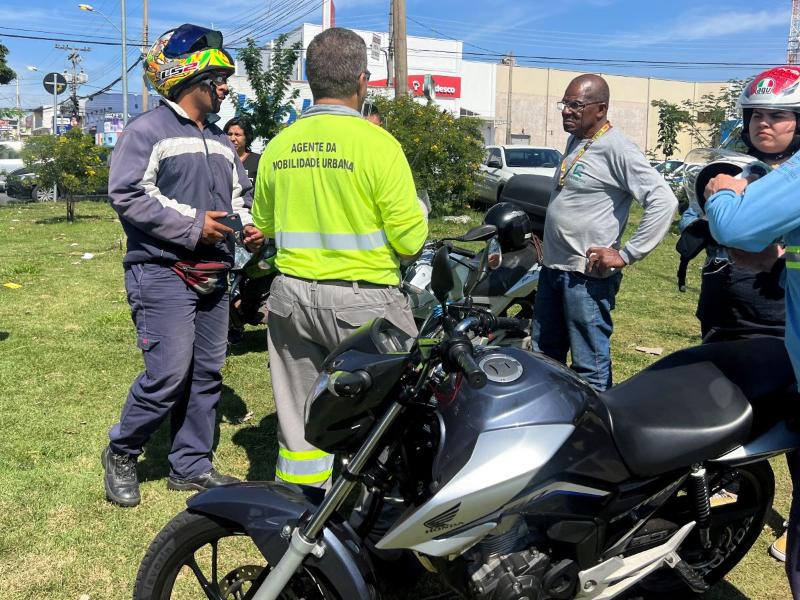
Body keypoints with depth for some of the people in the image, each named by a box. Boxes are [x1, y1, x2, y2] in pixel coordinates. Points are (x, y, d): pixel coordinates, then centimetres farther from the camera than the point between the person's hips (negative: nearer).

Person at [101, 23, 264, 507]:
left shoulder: (221, 140, 19)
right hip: (164, 272, -8)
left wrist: (249, 224, 3)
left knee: (207, 373, 9)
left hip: (213, 275, 8)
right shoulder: (148, 131, -6)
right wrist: (192, 226, -18)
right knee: (169, 374, -11)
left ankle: (192, 465, 21)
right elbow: (128, 195, -15)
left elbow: (240, 192, 25)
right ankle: (122, 454, 12)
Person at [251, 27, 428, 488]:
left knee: (299, 422, 15)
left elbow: (263, 225, 15)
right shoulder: (378, 144, -13)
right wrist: (416, 209, 8)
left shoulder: (278, 147, 3)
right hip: (362, 299, -5)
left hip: (291, 294, 6)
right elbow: (410, 241, -13)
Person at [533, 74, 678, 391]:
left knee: (590, 367, -2)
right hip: (552, 269, 10)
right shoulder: (575, 141, 14)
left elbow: (663, 200, -22)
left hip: (587, 277, -9)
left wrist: (626, 255, -21)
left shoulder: (616, 148, -15)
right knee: (543, 357, 19)